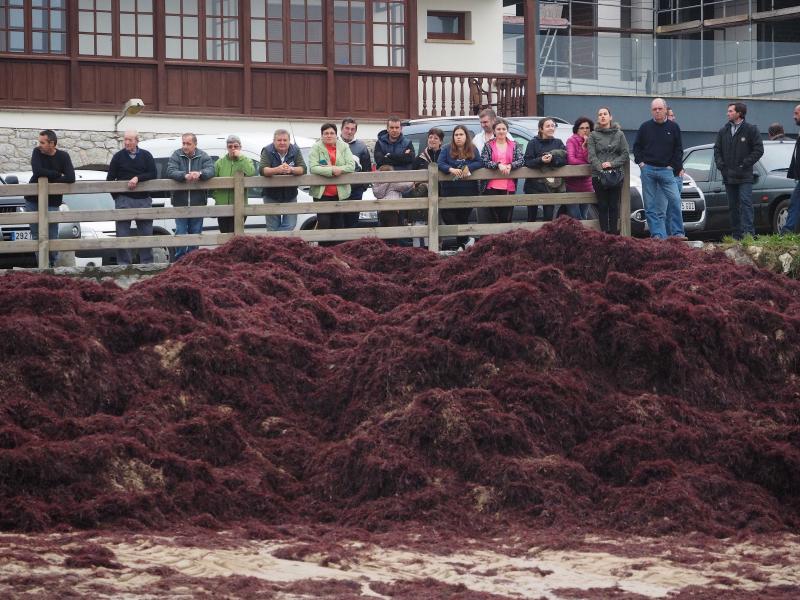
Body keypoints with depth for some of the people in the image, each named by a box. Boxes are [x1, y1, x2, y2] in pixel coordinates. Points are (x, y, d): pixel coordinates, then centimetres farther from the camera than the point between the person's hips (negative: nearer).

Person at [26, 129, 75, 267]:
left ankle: (53, 264, 6)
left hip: (52, 202, -1)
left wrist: (49, 180, -14)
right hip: (32, 201, 1)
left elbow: (71, 178, -18)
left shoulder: (63, 156, -5)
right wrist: (57, 174, -14)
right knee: (37, 236, 1)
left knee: (52, 236, -5)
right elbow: (37, 171, -20)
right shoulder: (37, 152, -3)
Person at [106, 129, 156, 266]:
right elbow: (110, 178, 6)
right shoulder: (118, 157, 5)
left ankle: (147, 263, 14)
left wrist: (138, 178, -15)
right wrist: (116, 196, -1)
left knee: (146, 233, 6)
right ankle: (123, 264, 2)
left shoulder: (146, 156, 7)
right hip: (124, 200, -1)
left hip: (143, 199, 1)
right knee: (122, 234, -2)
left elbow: (153, 174, -2)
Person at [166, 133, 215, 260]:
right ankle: (180, 260, 4)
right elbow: (170, 171, -14)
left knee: (196, 233, 8)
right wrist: (185, 175, -33)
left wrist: (200, 173, -35)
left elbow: (210, 170, -13)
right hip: (180, 202, -1)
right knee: (180, 233, -3)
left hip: (198, 203, 1)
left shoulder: (203, 157, 2)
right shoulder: (176, 156, -1)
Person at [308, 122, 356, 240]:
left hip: (340, 193, 3)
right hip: (321, 192, -3)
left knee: (338, 224, 8)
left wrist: (339, 170, -20)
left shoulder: (344, 147, 6)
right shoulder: (316, 148, -2)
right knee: (323, 223, -11)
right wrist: (331, 170, -24)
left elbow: (351, 165, -3)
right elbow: (313, 167, -15)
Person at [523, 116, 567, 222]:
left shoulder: (558, 143, 10)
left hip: (551, 184, 2)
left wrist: (552, 159, -20)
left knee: (549, 216, 0)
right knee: (532, 215, 2)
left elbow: (565, 159, -3)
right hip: (534, 184, -2)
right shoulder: (533, 143, 1)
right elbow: (527, 162, -8)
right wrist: (540, 160, -25)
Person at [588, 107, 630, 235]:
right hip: (598, 175, -1)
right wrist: (600, 168, -18)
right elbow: (592, 156, -2)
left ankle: (614, 232, 4)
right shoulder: (593, 135, 7)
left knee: (614, 205, 1)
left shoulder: (619, 134, 10)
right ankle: (604, 232, 2)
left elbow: (625, 154, 3)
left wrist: (612, 164, -11)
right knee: (602, 206, 0)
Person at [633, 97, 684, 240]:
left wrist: (675, 166, -1)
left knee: (675, 200, -11)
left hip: (666, 170, -1)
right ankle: (657, 234, 3)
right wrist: (640, 162, 1)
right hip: (648, 170, 1)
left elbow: (678, 149, 8)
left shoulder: (673, 127, 6)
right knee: (650, 206, 0)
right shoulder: (645, 127, 8)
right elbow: (636, 147, 14)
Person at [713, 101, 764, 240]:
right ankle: (737, 235, 11)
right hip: (728, 176, 5)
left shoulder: (751, 130, -1)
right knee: (733, 206, 7)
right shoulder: (723, 131, 13)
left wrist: (746, 163, -11)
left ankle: (748, 232, -20)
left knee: (745, 202, -15)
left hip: (744, 176, -5)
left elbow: (759, 149, -3)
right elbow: (717, 149, 17)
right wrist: (720, 164, 0)